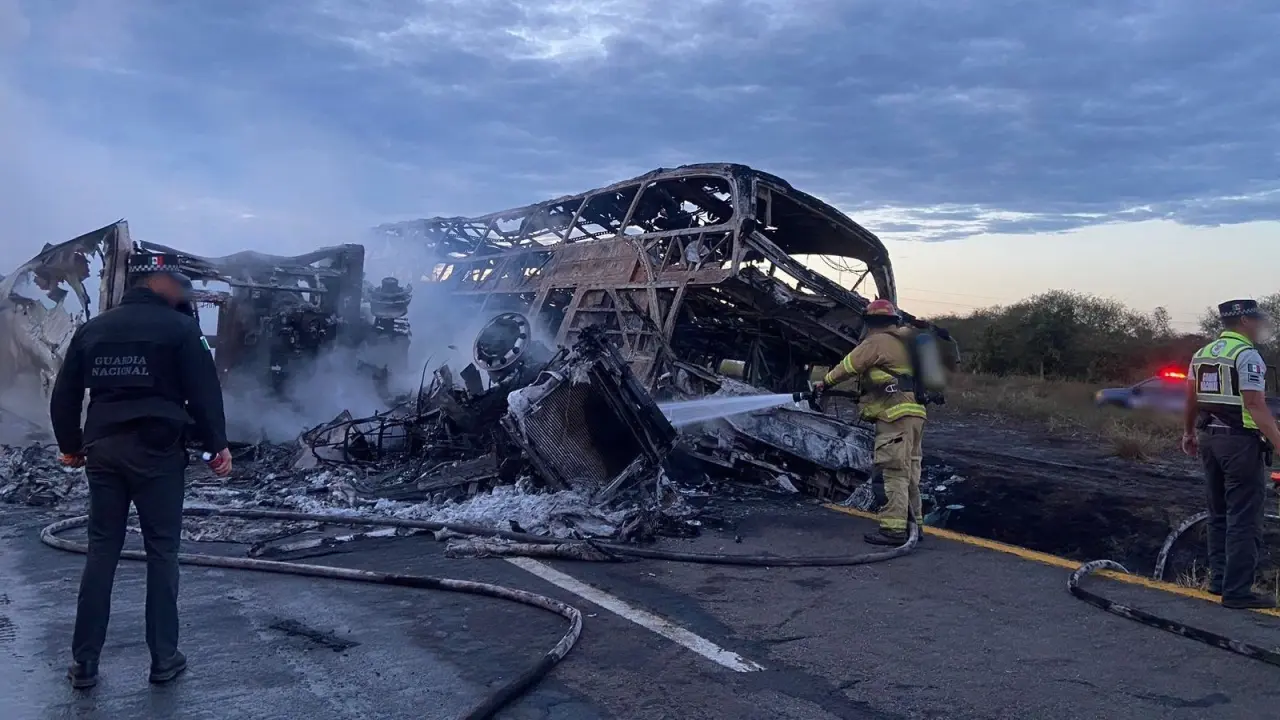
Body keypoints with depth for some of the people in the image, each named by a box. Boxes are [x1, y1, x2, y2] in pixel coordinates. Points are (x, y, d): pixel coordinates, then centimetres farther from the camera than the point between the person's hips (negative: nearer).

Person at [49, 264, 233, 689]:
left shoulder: (93, 328, 13)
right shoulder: (180, 327, -3)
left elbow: (64, 394, 15)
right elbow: (204, 392, -7)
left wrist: (70, 444, 24)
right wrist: (217, 445, 0)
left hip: (104, 450, 5)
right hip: (157, 450, -4)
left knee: (101, 552, 10)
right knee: (162, 552, 3)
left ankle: (84, 663, 13)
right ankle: (164, 658, 8)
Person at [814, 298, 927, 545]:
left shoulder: (876, 342, -6)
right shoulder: (904, 343, 21)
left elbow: (848, 366, -3)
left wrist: (825, 383, 12)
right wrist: (864, 394, 25)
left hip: (895, 415, -9)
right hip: (914, 413, 9)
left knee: (894, 472, -10)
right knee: (909, 473, 13)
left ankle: (894, 528, -10)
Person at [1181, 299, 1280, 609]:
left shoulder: (1202, 354, 12)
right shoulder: (1247, 355, -12)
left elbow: (1191, 401, 18)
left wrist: (1188, 434, 29)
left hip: (1209, 438, 8)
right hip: (1240, 442, -8)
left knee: (1219, 514, 16)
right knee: (1244, 520, -4)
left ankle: (1219, 579, 22)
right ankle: (1237, 590, -3)